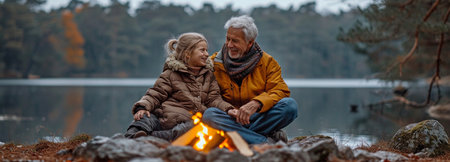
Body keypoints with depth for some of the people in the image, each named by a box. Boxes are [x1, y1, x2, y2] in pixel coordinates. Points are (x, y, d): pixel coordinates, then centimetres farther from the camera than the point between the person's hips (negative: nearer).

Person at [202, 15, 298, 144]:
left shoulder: (267, 62, 6)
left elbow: (280, 91, -6)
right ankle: (266, 142, -36)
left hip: (259, 118, 0)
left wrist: (256, 104, -26)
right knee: (209, 115, -33)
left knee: (290, 105, -24)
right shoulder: (214, 63, 5)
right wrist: (227, 110, -21)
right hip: (231, 119, 0)